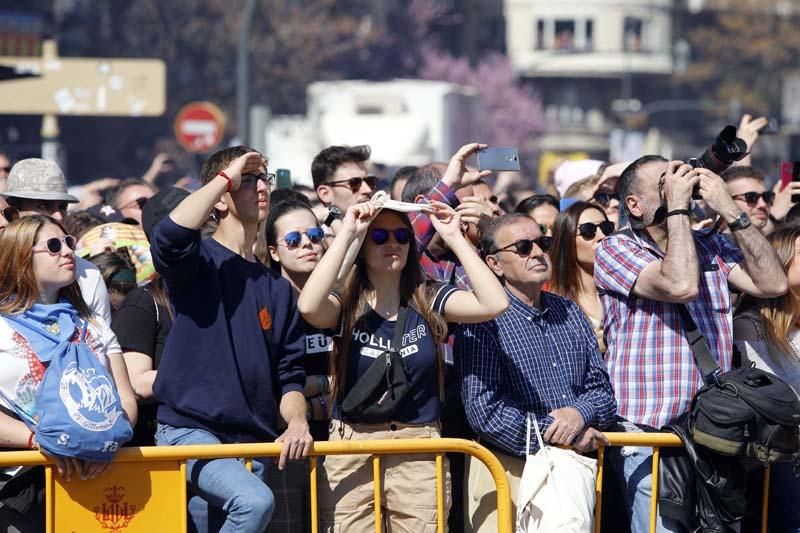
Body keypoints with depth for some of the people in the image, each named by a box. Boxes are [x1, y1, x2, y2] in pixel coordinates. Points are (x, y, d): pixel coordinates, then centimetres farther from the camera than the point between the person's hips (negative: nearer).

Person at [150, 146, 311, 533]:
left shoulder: (277, 289, 17)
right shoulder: (201, 261, 0)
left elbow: (289, 374, 16)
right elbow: (170, 236, -25)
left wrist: (296, 421, -6)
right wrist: (225, 176, -12)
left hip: (253, 443, 6)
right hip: (189, 431, -6)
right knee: (255, 501, -30)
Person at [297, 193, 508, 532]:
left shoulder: (429, 301, 5)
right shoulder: (346, 304, 0)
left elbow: (494, 303, -10)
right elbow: (308, 307, -24)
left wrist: (454, 238, -11)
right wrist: (346, 234, -20)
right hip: (351, 452, -1)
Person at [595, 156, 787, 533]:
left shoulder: (710, 246, 15)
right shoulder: (615, 250, -2)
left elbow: (772, 284, 2)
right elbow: (681, 285, -18)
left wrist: (729, 211, 0)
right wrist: (677, 206, -10)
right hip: (648, 434, -5)